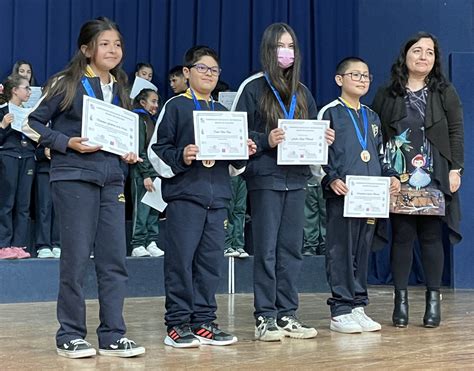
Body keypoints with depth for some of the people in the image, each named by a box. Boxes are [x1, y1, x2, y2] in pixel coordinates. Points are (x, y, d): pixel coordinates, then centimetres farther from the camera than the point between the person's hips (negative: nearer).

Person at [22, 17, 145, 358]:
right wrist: (68, 144, -14)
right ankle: (70, 336, 10)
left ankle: (113, 336, 11)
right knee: (76, 257, -2)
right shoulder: (66, 84, -3)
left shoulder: (119, 88, 14)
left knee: (115, 259, 3)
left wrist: (128, 152, 6)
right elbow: (33, 125, -2)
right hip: (74, 176, -5)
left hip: (111, 178, 6)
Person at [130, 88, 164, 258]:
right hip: (141, 174, -8)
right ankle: (137, 246, -1)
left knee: (154, 211, 6)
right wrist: (146, 175, -16)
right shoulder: (139, 121, -5)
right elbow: (139, 151, -12)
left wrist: (157, 174, 13)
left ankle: (151, 243, 10)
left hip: (154, 172, 8)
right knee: (142, 210, -6)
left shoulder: (152, 121, 20)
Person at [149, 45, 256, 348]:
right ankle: (178, 323, 4)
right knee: (181, 260, -5)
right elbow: (157, 149, -4)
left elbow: (233, 160, 22)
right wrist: (180, 157, -20)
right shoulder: (176, 106, 2)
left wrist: (244, 152, 3)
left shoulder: (222, 112, 19)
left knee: (211, 261, 8)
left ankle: (203, 321, 16)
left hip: (218, 197, 6)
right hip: (184, 195, -6)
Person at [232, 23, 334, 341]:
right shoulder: (253, 88, 0)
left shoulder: (302, 92, 17)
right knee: (266, 249, -4)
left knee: (291, 248, 6)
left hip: (296, 177, 5)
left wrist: (324, 139, -1)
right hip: (265, 177, -5)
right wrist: (265, 140, -19)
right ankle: (265, 317, 2)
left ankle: (287, 314, 13)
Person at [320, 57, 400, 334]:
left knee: (363, 252, 9)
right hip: (341, 195, -6)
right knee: (341, 251, -4)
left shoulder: (372, 117, 20)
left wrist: (391, 176, 9)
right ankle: (340, 311, 1)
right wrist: (331, 179, -18)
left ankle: (358, 307, 16)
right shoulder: (330, 112, 1)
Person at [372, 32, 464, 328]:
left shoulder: (445, 93, 8)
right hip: (397, 179, 1)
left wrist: (456, 169, -4)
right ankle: (401, 299, 8)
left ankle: (434, 299, 10)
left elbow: (456, 132, 4)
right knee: (402, 236, 1)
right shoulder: (386, 95, 9)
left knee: (431, 236, 2)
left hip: (433, 179, 0)